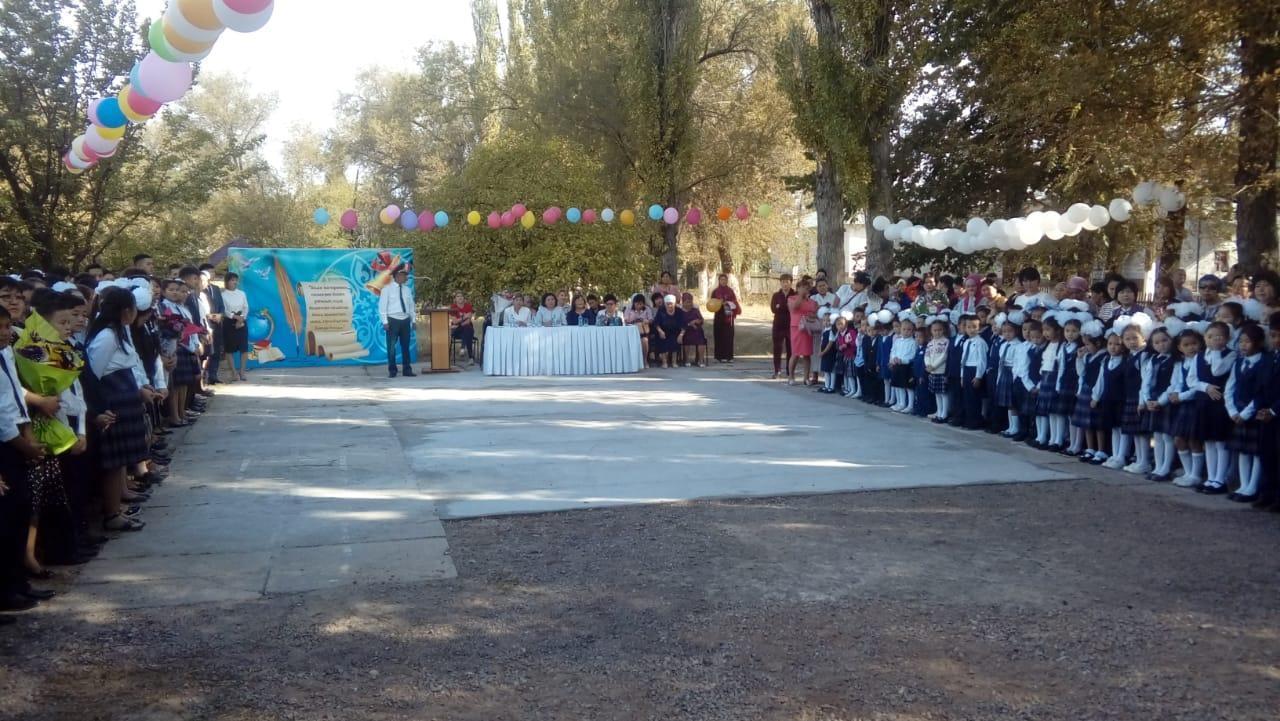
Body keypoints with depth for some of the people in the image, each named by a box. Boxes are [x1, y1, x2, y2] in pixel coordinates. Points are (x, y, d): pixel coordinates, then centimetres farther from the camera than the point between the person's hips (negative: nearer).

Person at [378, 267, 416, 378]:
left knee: (406, 346, 7)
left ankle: (407, 370, 13)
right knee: (392, 346, 1)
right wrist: (385, 322, -11)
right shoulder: (387, 289, -4)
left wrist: (413, 320, 7)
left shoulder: (407, 289, 10)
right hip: (393, 320, -4)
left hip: (406, 320, 4)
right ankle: (392, 370, 9)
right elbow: (382, 306, -6)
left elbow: (412, 306, 13)